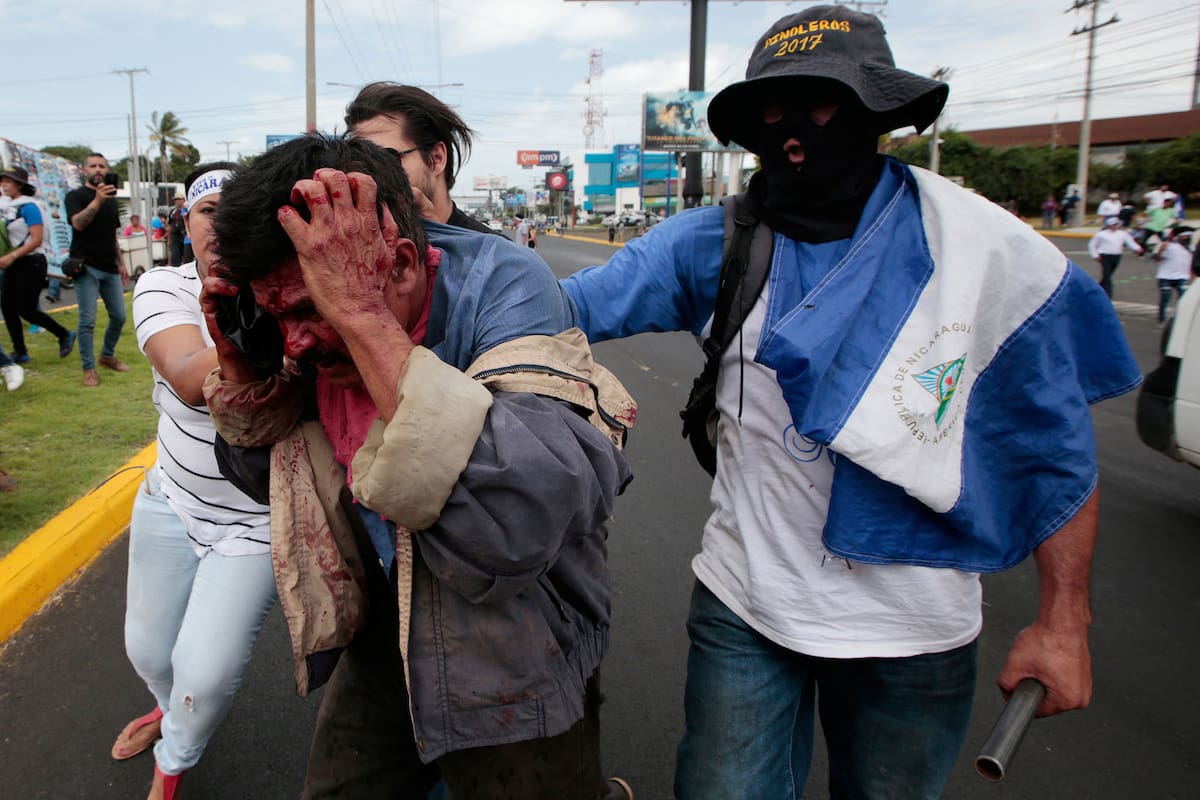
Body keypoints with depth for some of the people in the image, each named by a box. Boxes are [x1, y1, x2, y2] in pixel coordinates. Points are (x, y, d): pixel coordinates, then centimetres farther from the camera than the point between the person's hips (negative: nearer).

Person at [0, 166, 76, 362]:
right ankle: (20, 353, 11)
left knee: (26, 309, -7)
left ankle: (65, 335, 13)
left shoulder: (28, 207, -12)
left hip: (31, 263, -8)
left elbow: (37, 239, -19)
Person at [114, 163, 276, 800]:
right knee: (147, 648, 21)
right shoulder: (163, 287, -12)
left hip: (258, 520, -3)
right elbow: (190, 379, -32)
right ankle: (173, 708, 58)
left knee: (205, 674, 1)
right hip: (174, 497, 3)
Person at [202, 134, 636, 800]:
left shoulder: (504, 286, -26)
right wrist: (239, 362, -11)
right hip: (384, 631, 6)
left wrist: (364, 315, -41)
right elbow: (267, 476, 8)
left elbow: (519, 531, -42)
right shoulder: (322, 328, -8)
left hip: (512, 663, -5)